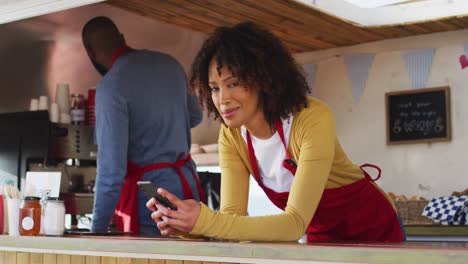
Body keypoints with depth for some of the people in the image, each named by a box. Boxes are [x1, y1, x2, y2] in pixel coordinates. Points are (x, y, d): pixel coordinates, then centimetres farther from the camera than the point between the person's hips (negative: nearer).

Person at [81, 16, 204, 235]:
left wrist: (97, 230, -13)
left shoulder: (111, 86, -14)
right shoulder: (169, 63, 8)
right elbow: (195, 115, 25)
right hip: (188, 184, 7)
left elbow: (111, 168, -19)